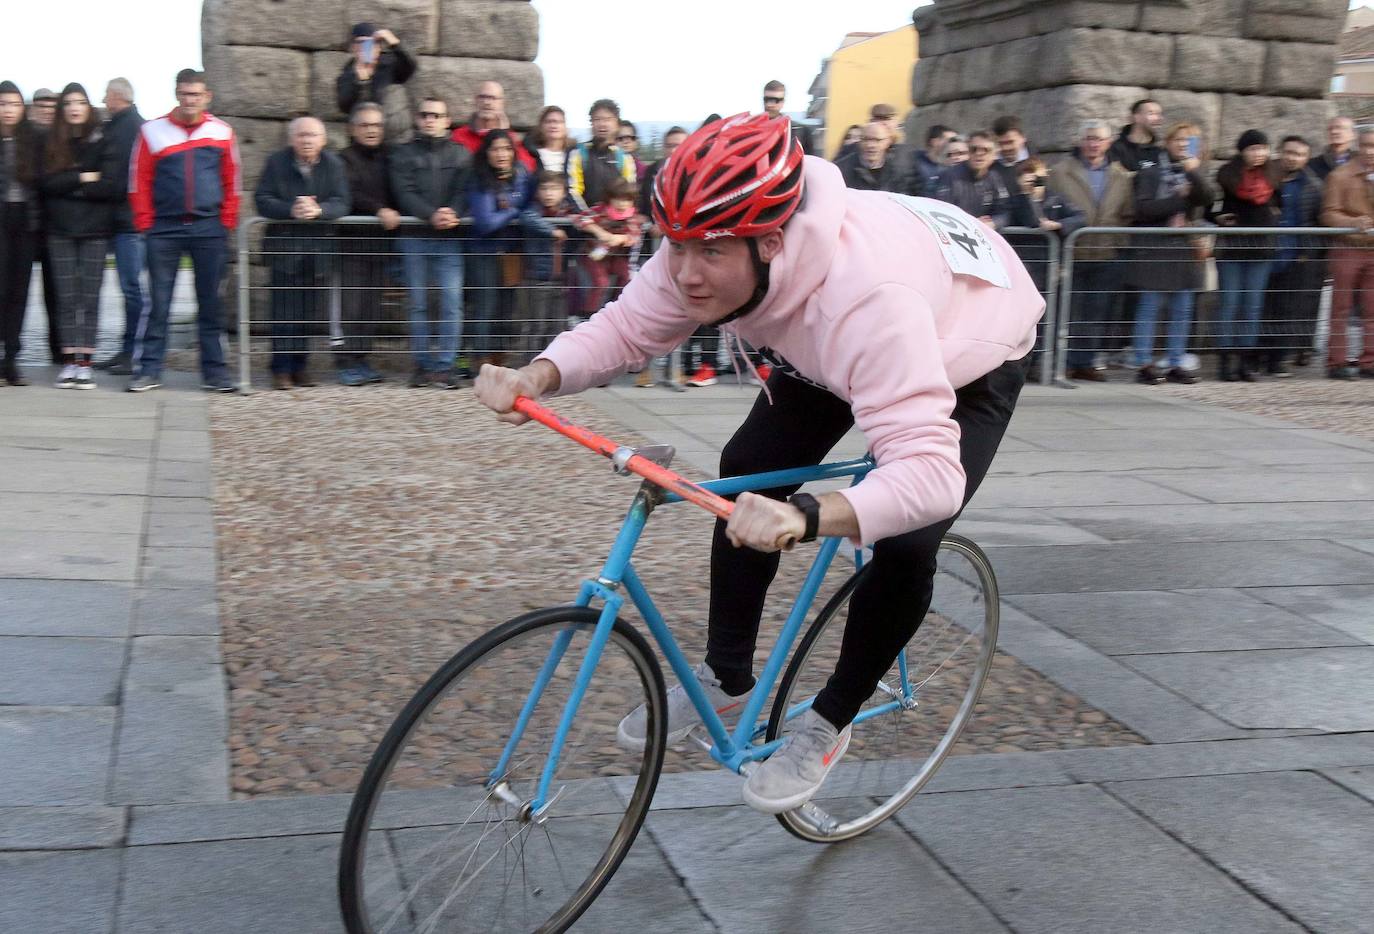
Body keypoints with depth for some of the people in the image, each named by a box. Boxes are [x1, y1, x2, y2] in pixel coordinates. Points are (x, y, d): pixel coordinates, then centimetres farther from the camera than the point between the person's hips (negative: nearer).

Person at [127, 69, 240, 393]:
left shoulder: (222, 132, 6)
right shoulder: (153, 131, 2)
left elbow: (232, 181, 9)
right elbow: (139, 181, 3)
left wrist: (227, 223, 2)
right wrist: (145, 224, -2)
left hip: (209, 230, 1)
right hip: (164, 230, -1)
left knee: (210, 302, 5)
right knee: (157, 302, 1)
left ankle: (214, 372, 11)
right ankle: (148, 369, 7)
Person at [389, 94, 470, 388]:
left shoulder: (461, 154, 13)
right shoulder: (404, 154, 11)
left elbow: (464, 190, 1)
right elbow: (404, 193, -2)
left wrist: (452, 214, -20)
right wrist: (431, 215, -18)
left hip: (450, 237, 0)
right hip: (414, 235, 1)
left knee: (452, 302, -9)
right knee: (417, 303, 2)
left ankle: (445, 365, -6)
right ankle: (423, 364, 8)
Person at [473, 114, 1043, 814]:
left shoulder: (866, 296, -47)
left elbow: (930, 473, -52)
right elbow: (625, 327, -17)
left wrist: (807, 516, -68)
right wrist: (538, 376, -38)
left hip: (968, 361, -6)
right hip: (830, 355, 6)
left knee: (905, 544, -21)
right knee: (749, 476, -9)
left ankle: (829, 722, 3)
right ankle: (725, 676, 11)